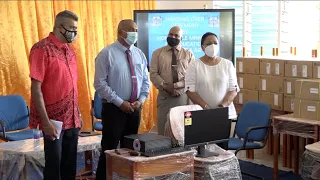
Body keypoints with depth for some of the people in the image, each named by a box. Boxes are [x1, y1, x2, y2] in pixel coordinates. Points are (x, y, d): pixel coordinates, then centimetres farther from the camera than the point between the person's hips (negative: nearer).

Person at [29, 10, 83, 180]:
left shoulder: (69, 49, 10)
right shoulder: (42, 49, -13)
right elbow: (36, 88, -16)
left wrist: (78, 113, 12)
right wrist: (46, 121, -19)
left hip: (72, 118, 7)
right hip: (54, 119, -6)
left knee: (70, 163, 12)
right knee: (54, 163, 3)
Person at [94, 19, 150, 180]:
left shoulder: (139, 54, 8)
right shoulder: (107, 54, -9)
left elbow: (145, 80, 12)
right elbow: (100, 84, -13)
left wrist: (141, 99, -5)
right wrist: (120, 102, -17)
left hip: (135, 108, 5)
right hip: (114, 108, -5)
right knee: (110, 148, -2)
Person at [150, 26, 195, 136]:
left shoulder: (188, 54, 9)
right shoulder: (158, 53, 8)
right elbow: (153, 74, 0)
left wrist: (177, 86, -14)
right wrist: (166, 86, -14)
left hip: (183, 96, 0)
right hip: (164, 96, 0)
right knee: (163, 130, -1)